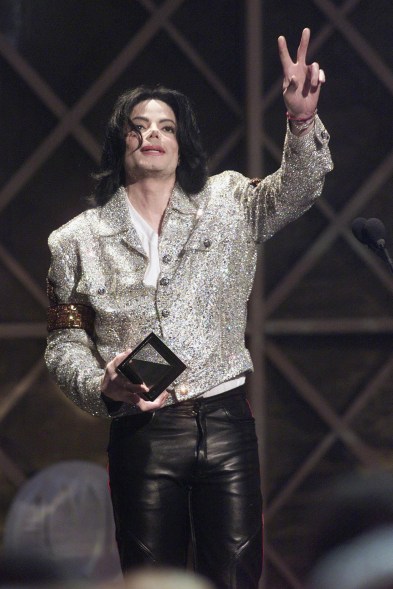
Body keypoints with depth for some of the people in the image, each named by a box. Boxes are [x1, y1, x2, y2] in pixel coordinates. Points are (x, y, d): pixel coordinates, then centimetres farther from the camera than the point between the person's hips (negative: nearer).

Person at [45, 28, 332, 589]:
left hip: (227, 422, 1)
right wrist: (104, 386, -13)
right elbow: (65, 343, 8)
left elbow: (295, 191, -6)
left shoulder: (227, 203, 9)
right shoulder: (79, 240, 7)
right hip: (142, 433, -1)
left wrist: (302, 121, -25)